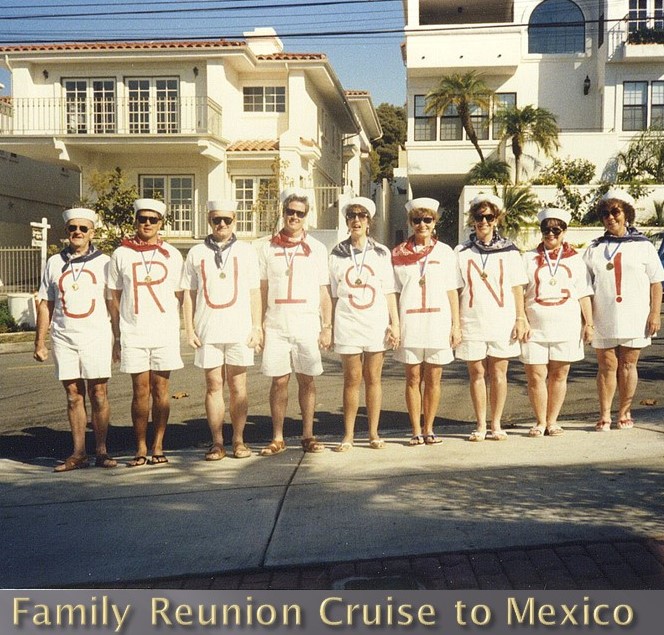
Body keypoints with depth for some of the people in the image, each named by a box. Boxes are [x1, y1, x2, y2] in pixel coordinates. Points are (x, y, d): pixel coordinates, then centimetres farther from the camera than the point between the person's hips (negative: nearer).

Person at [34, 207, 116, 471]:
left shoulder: (104, 262, 6)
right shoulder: (54, 263, 12)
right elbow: (45, 305, 13)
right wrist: (39, 342, 9)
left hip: (96, 336, -2)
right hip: (64, 338, 2)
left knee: (99, 395, -2)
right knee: (73, 395, 5)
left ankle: (101, 450, 7)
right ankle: (79, 453, 10)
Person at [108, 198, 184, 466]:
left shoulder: (172, 255, 8)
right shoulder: (121, 254, 7)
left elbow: (178, 295, 12)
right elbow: (115, 298, 8)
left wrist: (178, 328, 4)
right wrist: (117, 338, 5)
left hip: (165, 332, 0)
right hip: (133, 333, 0)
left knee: (160, 389, 3)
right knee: (140, 391, 1)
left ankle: (158, 446, 11)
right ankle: (141, 448, 9)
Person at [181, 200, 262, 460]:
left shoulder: (246, 251, 8)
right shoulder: (196, 253, 9)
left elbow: (255, 292, 7)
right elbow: (189, 294, 9)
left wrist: (257, 327, 1)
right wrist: (189, 330, 2)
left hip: (240, 331, -1)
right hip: (208, 331, 1)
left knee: (238, 387, 3)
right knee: (213, 386, 4)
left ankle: (238, 440, 11)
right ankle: (217, 442, 10)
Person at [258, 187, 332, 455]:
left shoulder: (317, 249, 8)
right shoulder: (268, 248, 9)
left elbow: (324, 292, 8)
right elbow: (262, 291, 10)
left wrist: (327, 327, 1)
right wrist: (258, 326, 4)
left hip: (307, 325, 0)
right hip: (276, 325, 0)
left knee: (307, 381, 3)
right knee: (279, 381, 2)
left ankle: (308, 436, 13)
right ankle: (277, 438, 10)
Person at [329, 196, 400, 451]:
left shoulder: (381, 252, 7)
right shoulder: (337, 254, 6)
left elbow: (389, 292, 7)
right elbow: (333, 295, 8)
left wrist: (395, 323, 1)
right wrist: (328, 327, 4)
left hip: (377, 322, 1)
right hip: (348, 323, 0)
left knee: (373, 378, 4)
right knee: (352, 379, 0)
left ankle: (374, 433, 12)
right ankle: (348, 435, 8)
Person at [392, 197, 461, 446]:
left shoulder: (444, 252, 8)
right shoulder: (398, 254, 6)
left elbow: (452, 292, 8)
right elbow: (394, 292, 7)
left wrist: (456, 325, 3)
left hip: (438, 321, 1)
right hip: (410, 322, 0)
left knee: (433, 379, 4)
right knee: (413, 378, 2)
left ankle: (428, 429, 15)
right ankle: (416, 431, 9)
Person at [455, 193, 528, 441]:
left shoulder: (509, 250, 7)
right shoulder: (462, 251, 6)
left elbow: (517, 287, 8)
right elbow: (455, 290, 6)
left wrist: (520, 319, 1)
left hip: (502, 321, 0)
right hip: (472, 321, 0)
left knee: (499, 373, 3)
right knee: (477, 373, 3)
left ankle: (496, 424, 14)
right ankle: (480, 425, 13)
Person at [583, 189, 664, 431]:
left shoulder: (642, 246, 7)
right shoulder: (594, 248, 11)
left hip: (634, 318, -1)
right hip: (603, 319, 1)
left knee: (628, 365, 5)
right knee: (606, 365, 2)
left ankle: (624, 413, 15)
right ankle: (604, 415, 6)